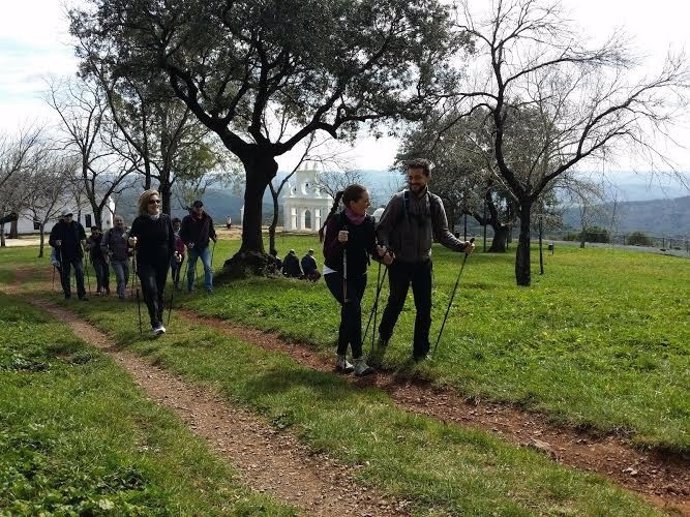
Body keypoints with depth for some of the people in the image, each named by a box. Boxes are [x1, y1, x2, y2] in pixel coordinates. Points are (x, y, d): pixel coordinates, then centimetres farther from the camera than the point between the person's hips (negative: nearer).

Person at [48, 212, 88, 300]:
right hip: (64, 256, -1)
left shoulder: (77, 225, 5)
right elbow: (51, 241, 2)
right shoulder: (57, 227, -1)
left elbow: (83, 236, 18)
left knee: (80, 273, -10)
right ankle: (67, 295, 17)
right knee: (65, 276, 6)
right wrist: (55, 242, -21)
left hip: (76, 254, 1)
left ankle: (82, 294, -4)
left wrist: (84, 240, -5)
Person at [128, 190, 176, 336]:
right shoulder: (140, 221, -7)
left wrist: (174, 253, 3)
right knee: (151, 290, -19)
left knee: (159, 292, 11)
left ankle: (158, 322, 24)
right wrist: (132, 242, -28)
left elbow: (172, 239, 12)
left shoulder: (165, 219, 3)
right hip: (145, 263, -4)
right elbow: (132, 240, -6)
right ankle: (156, 324, -21)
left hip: (163, 263, 4)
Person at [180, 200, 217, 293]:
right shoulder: (187, 219, -7)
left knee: (208, 267, -13)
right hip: (192, 248, -1)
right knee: (191, 269, 9)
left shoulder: (207, 218, 2)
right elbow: (182, 234, -3)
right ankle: (190, 288, 24)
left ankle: (208, 286, -9)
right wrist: (187, 243, -18)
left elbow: (211, 230, 18)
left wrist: (213, 237, -1)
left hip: (204, 247, 1)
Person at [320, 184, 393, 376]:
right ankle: (358, 361, -22)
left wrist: (381, 254, -19)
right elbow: (327, 254, -20)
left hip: (358, 275, 6)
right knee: (353, 308, -23)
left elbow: (371, 247, 3)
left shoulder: (368, 222, -5)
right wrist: (338, 241, -39)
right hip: (336, 273, -6)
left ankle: (340, 358, 22)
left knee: (349, 315, 7)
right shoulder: (336, 221, -20)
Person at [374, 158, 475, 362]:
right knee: (395, 304, 5)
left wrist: (462, 246, -12)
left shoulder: (435, 203, 0)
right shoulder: (399, 200, -8)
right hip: (399, 263, -3)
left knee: (424, 309, 5)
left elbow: (443, 233, 4)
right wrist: (384, 247, -27)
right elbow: (382, 228, -9)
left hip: (423, 263, 3)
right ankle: (382, 340, 29)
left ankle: (421, 351, 19)